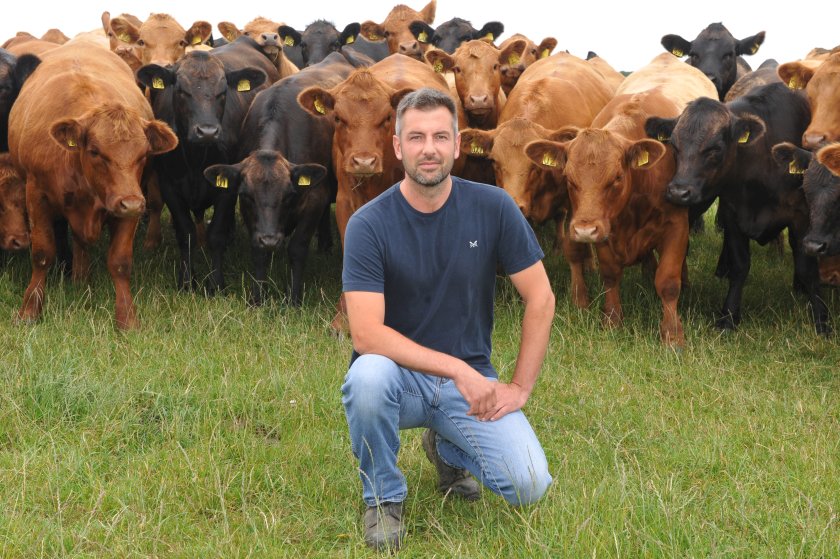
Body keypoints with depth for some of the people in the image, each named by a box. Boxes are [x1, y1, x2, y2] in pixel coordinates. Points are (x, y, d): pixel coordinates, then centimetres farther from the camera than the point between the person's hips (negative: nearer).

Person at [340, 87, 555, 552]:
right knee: (368, 377, -38)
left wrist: (521, 387, -7)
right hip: (399, 375, -2)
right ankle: (382, 498, -9)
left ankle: (447, 448, 17)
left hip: (471, 379, 2)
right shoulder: (369, 225, -15)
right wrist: (456, 369, -29)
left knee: (529, 484, -19)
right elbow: (366, 334, -23)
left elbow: (540, 298, -1)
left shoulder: (493, 208, -7)